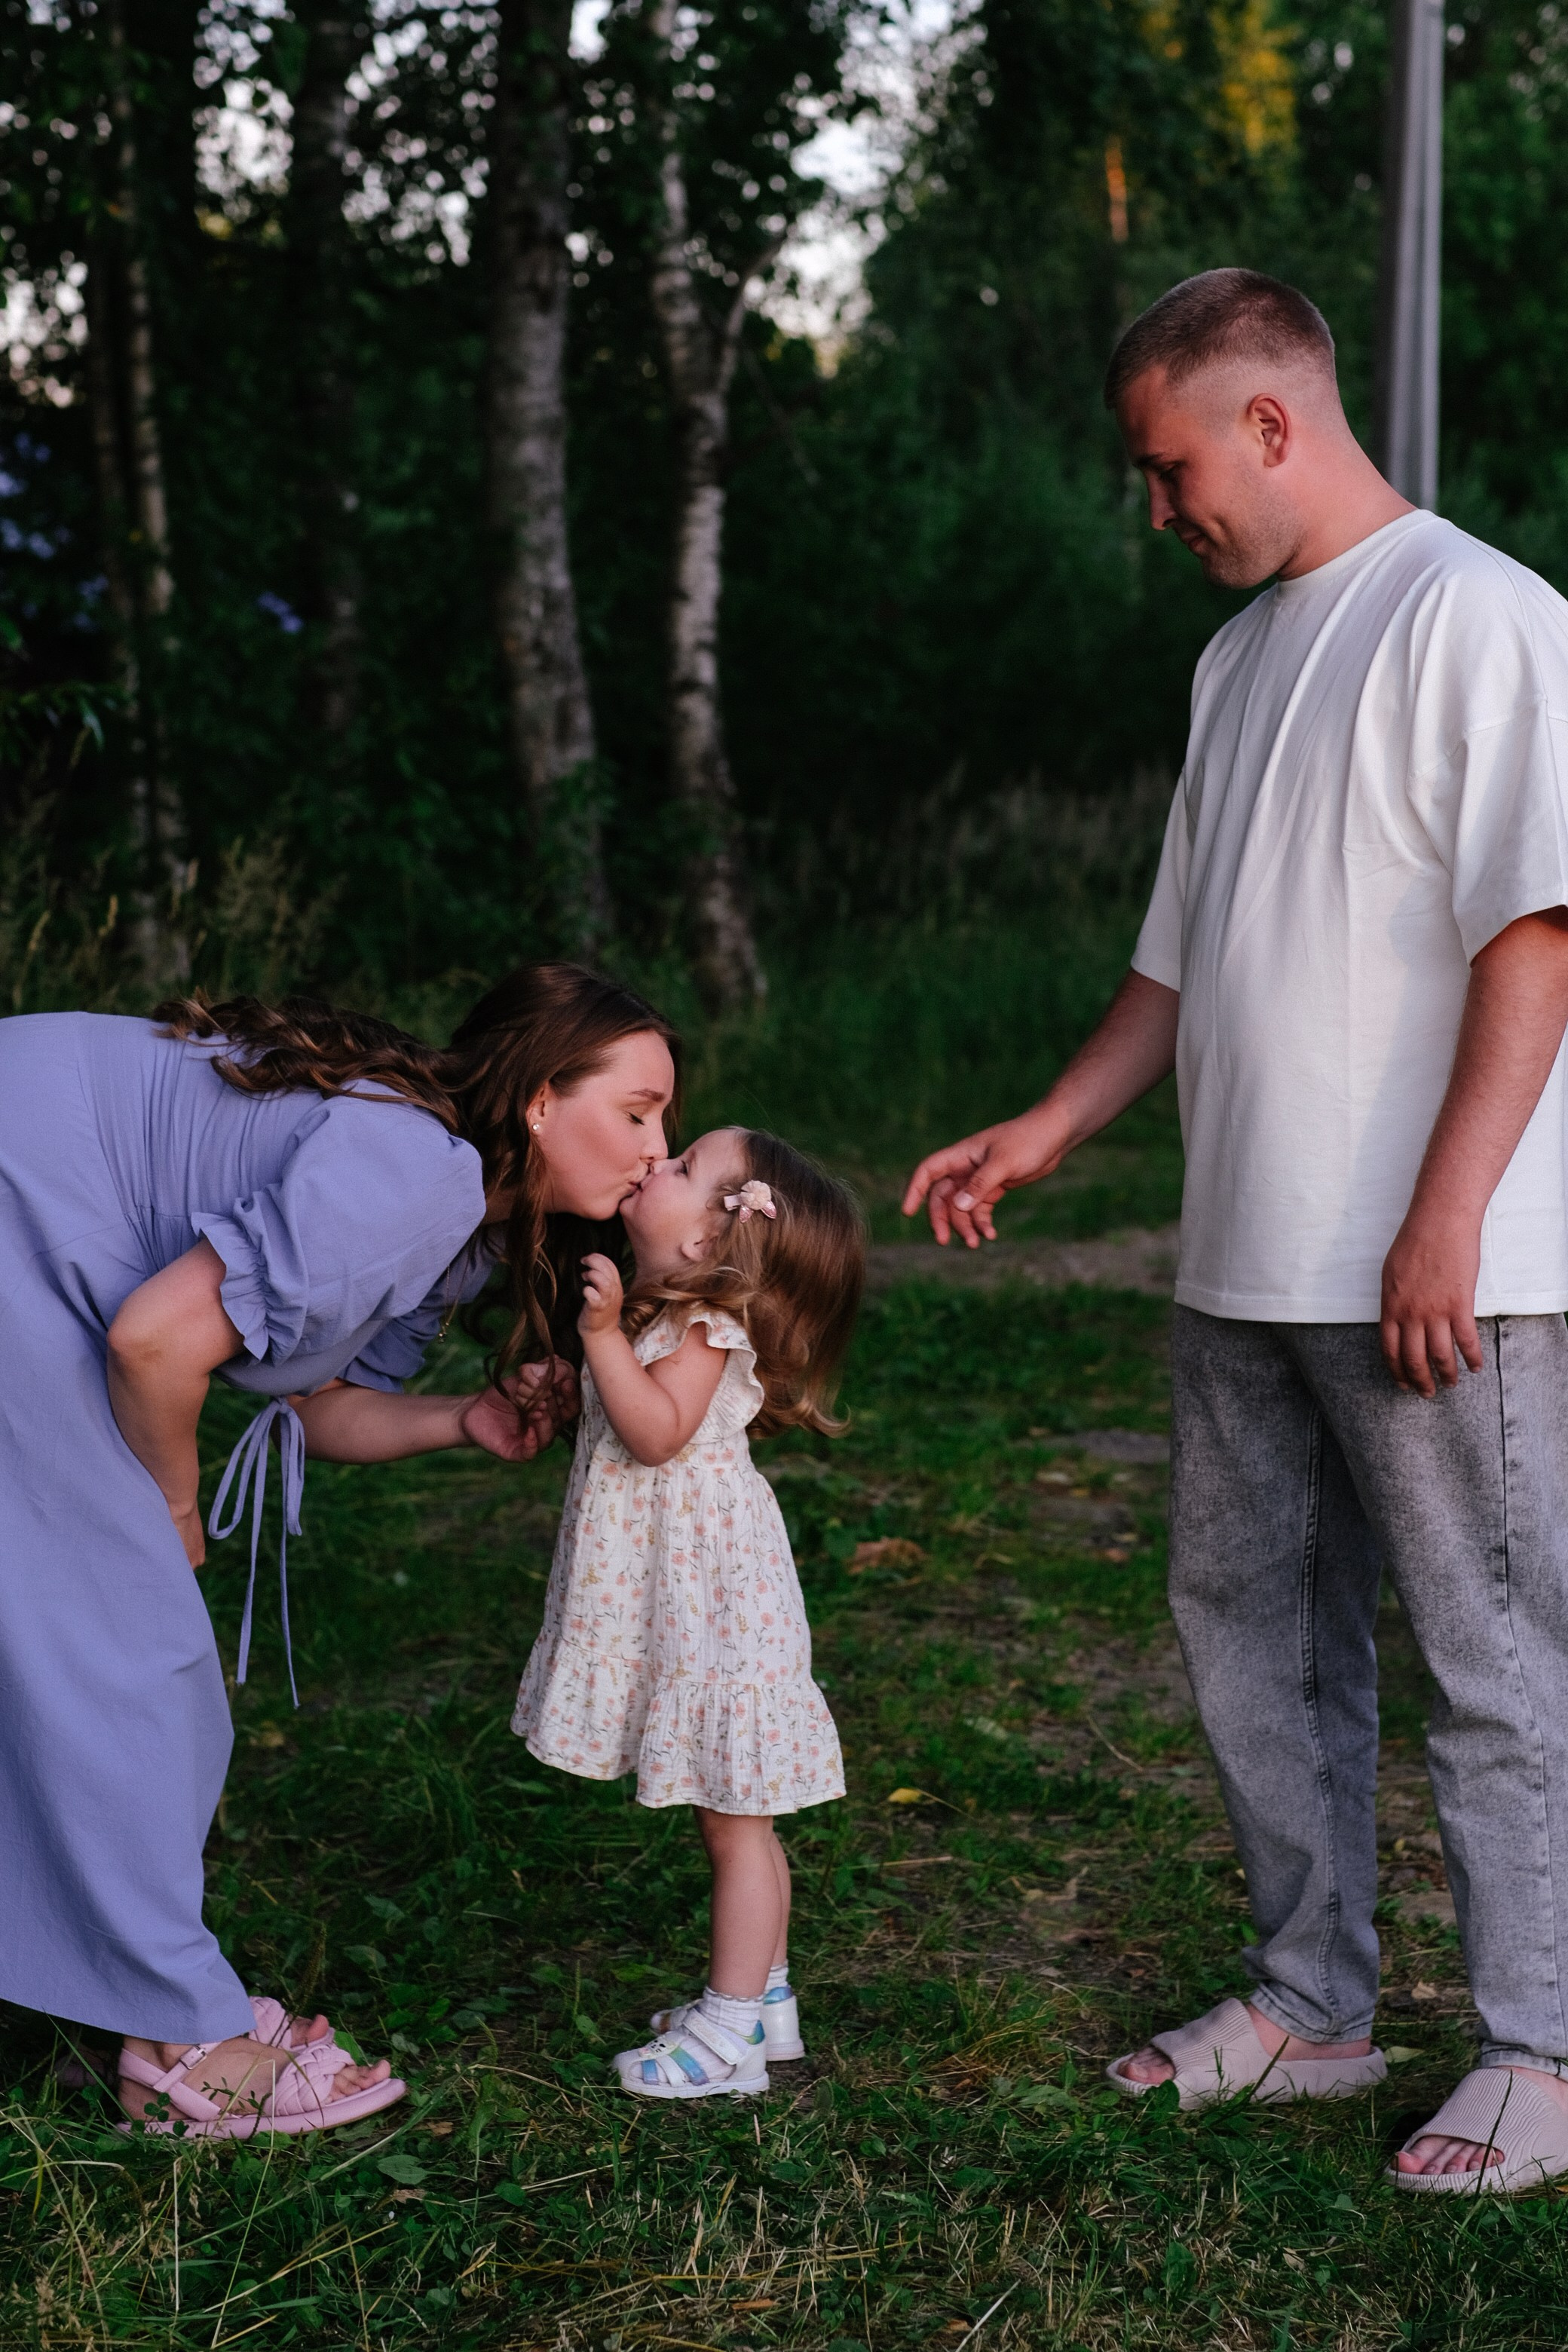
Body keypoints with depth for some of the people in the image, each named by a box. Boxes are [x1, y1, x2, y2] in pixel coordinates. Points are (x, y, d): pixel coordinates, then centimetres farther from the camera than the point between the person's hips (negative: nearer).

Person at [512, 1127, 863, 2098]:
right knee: (732, 1817, 17)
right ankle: (763, 1995, 28)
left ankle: (732, 2032, 5)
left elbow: (656, 1431, -28)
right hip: (672, 1591, 10)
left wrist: (604, 1332, -30)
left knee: (735, 1819, -1)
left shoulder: (706, 1326, -17)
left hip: (711, 1591, -10)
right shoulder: (660, 1310, 12)